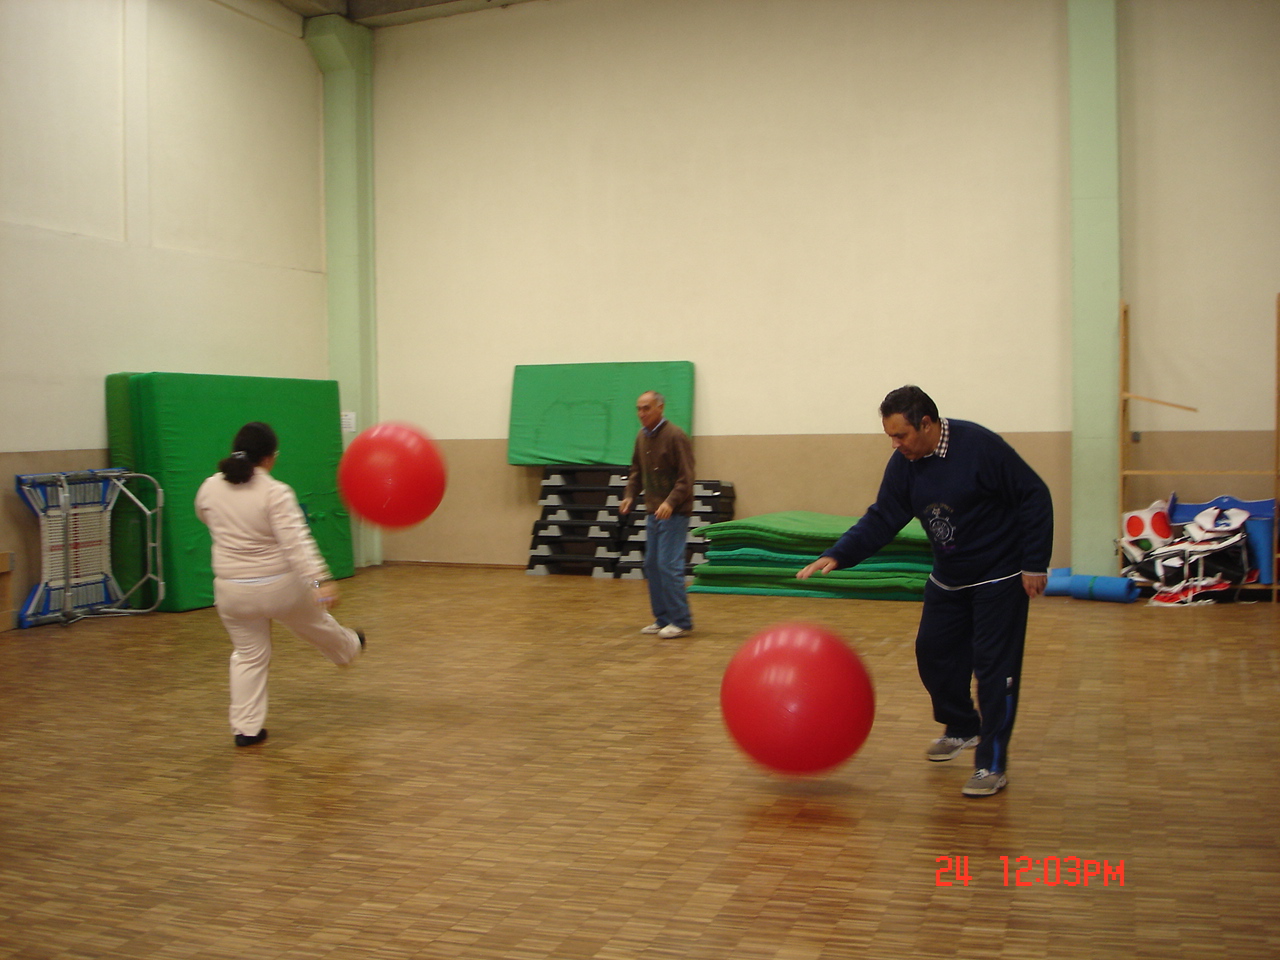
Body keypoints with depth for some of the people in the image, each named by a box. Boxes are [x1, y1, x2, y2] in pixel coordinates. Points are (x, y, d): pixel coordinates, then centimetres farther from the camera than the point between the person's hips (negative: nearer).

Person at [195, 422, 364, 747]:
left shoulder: (209, 489, -3)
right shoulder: (275, 493, -18)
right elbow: (296, 541, -27)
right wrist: (319, 580, -32)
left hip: (232, 590, 3)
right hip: (280, 587, -3)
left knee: (248, 656, 16)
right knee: (316, 623, 25)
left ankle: (247, 728, 16)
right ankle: (349, 648, 54)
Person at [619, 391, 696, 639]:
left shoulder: (675, 436, -13)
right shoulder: (642, 436, 10)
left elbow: (686, 478, -17)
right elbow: (636, 471, 20)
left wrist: (670, 502, -28)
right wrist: (629, 495, 5)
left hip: (674, 513, -8)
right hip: (653, 512, 8)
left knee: (669, 566, -10)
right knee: (652, 565, 10)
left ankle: (681, 621, -1)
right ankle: (663, 618, 19)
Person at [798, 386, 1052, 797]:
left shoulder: (980, 446, -24)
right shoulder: (904, 465, -4)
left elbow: (1035, 498, -18)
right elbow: (881, 519, -1)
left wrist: (1035, 565, -18)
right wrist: (837, 555, -16)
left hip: (1000, 578, -7)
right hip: (948, 578, 7)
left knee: (994, 667, -6)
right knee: (933, 653, 11)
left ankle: (992, 765, 4)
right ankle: (962, 728, 36)